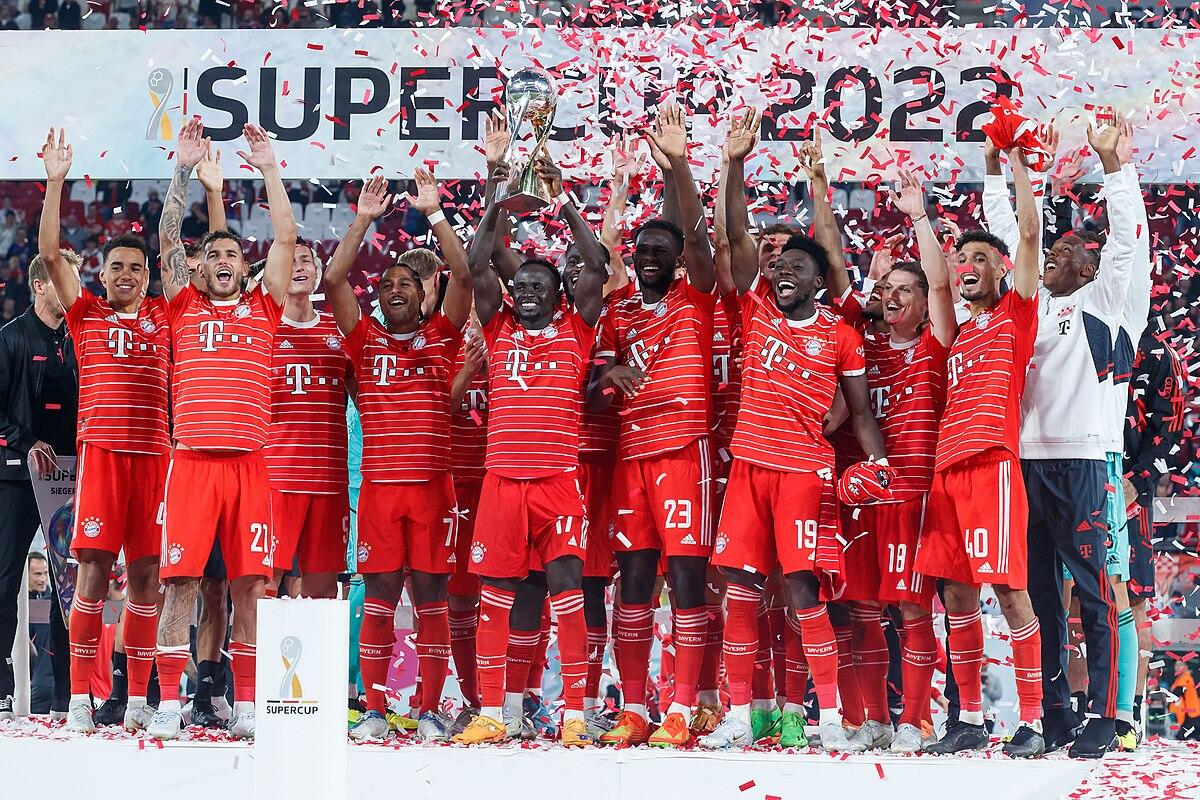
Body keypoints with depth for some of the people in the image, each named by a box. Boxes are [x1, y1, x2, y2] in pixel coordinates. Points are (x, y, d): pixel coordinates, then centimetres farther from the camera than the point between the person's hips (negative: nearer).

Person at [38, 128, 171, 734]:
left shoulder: (163, 316, 15)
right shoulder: (86, 314, 12)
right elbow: (49, 252, 5)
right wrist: (56, 181, -2)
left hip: (154, 453, 2)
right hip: (101, 450, -2)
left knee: (146, 574, 2)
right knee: (93, 569, -5)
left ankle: (138, 699, 6)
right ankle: (80, 700, -4)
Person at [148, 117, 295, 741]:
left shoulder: (262, 308, 14)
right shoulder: (184, 306, 14)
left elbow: (286, 238, 10)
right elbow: (168, 238, 7)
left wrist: (269, 170, 9)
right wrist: (183, 169, 2)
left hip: (248, 461, 1)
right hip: (192, 458, -1)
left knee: (249, 584, 1)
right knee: (180, 580, -4)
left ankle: (245, 705, 7)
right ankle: (168, 704, 0)